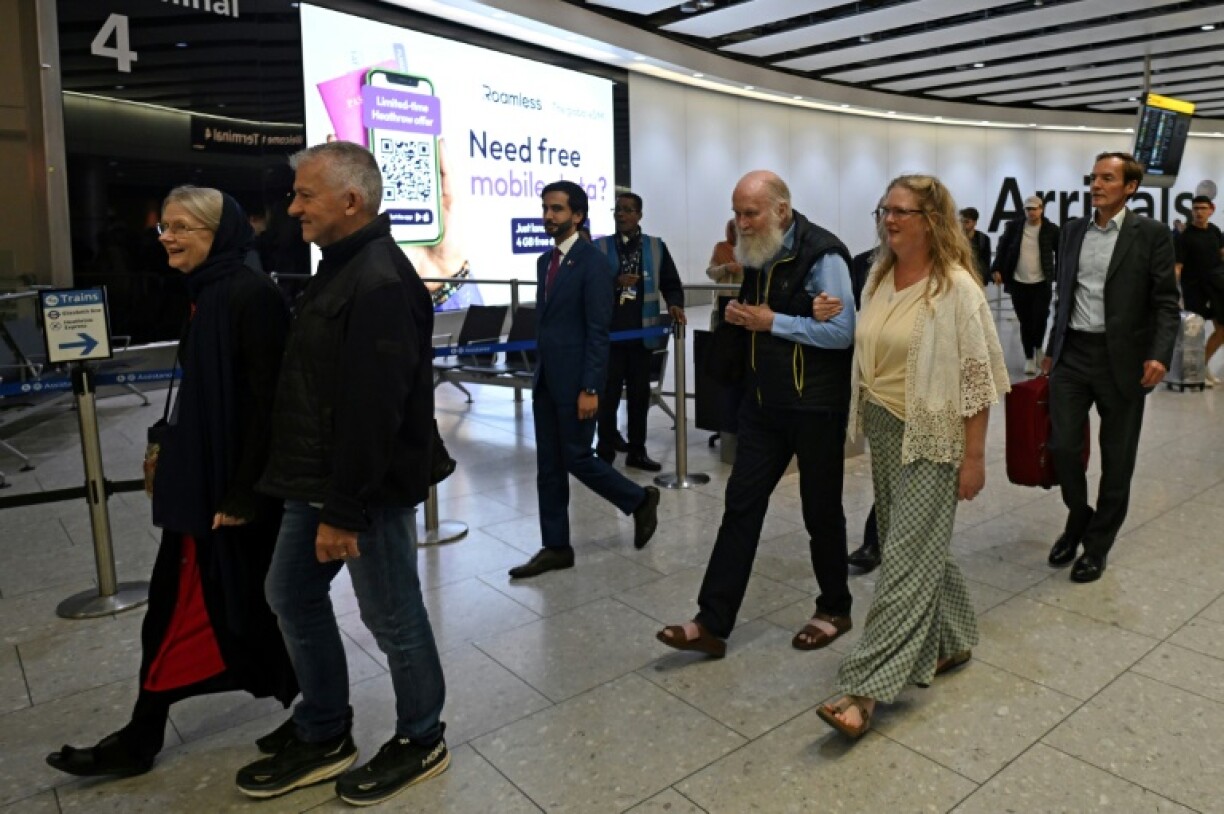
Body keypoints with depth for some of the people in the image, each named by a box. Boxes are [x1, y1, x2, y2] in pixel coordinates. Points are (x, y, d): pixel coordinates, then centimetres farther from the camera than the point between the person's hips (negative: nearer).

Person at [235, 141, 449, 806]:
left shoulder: (380, 282, -22)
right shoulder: (341, 267, 12)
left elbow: (372, 409, -26)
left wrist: (344, 509, -22)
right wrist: (319, 494, 19)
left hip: (368, 487, -10)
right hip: (318, 477, 10)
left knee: (391, 616, 6)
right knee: (291, 596, 18)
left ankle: (421, 742, 28)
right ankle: (321, 738, 35)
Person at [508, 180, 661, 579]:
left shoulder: (593, 263, -13)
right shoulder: (545, 261, 13)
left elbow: (598, 332, -17)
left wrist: (589, 388, -19)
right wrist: (539, 374, 17)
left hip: (575, 381, -8)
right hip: (546, 379, 8)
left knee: (577, 459, 0)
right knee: (549, 466, 9)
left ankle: (641, 500, 23)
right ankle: (555, 547, 19)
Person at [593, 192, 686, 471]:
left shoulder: (657, 247, 6)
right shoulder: (599, 247, 1)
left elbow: (672, 284, 6)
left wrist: (674, 305, -14)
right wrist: (614, 282, -17)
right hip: (609, 334, -2)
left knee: (639, 395, 11)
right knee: (608, 395, 3)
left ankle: (637, 451, 22)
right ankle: (605, 453, 14)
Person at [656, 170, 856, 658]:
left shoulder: (822, 255, -16)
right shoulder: (756, 252, 8)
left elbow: (843, 331, -21)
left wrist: (773, 322, -19)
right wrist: (739, 313, -2)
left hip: (815, 404, -7)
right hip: (764, 400, 7)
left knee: (821, 509, 8)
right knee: (741, 503, 3)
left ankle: (835, 610, 31)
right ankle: (713, 623, 8)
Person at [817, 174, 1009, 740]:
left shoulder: (956, 287, -13)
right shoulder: (879, 278, 7)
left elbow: (977, 377, -13)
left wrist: (974, 457, -13)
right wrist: (867, 423, 13)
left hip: (931, 439, -7)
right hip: (883, 430, 7)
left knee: (906, 558, -6)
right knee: (922, 545, 18)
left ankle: (865, 689, -5)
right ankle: (953, 641, 38)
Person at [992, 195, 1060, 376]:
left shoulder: (1051, 230, -2)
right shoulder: (1013, 226, 1)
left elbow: (1061, 253, 6)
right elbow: (1003, 248, 8)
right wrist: (997, 269, -1)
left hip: (1042, 283, -1)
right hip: (1018, 283, 1)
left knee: (1040, 318, -7)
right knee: (1025, 321, 6)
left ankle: (1038, 348, 22)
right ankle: (1029, 358, 18)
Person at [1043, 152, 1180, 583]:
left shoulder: (1151, 234, -4)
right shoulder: (1073, 230, 10)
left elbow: (1166, 302, -6)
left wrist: (1160, 354, -20)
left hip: (1122, 358, -3)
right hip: (1072, 353, 3)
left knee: (1117, 458, 6)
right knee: (1062, 445, -1)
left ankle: (1098, 543, 22)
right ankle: (1078, 517, 26)